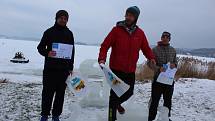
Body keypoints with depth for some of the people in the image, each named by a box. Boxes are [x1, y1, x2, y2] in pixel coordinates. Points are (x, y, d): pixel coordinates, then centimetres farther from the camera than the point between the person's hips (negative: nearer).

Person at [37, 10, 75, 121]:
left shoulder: (69, 33, 10)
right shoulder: (49, 31, 2)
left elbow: (72, 51, 13)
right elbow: (40, 47, 2)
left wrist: (71, 67, 8)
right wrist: (47, 53, -20)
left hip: (64, 69, 2)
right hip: (50, 68, -2)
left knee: (60, 93, 6)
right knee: (47, 92, 3)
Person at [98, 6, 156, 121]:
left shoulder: (140, 33, 3)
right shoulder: (117, 29, -8)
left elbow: (146, 48, 9)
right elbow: (105, 45, -10)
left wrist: (151, 58, -8)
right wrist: (102, 58, -24)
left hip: (130, 70, 5)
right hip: (116, 69, -4)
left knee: (129, 92, 18)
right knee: (115, 93, -1)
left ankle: (116, 103, 48)